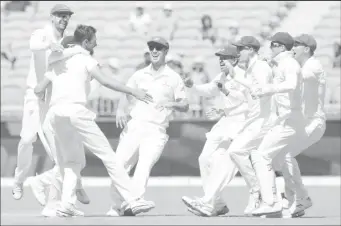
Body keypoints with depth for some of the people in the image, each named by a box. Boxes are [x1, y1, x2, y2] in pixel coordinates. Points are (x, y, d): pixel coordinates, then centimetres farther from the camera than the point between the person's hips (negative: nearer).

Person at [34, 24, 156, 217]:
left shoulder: (57, 62, 24)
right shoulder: (85, 59, 6)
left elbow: (38, 89, 21)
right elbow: (104, 81, -9)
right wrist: (133, 92, -9)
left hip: (55, 113, 6)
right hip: (76, 110, -6)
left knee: (72, 161, 19)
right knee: (108, 155, -5)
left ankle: (67, 204, 0)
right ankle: (133, 200, -12)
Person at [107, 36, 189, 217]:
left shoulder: (173, 78, 7)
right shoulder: (140, 75, 16)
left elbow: (185, 106, 7)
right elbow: (126, 94, 11)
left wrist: (171, 104, -15)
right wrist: (120, 110, -10)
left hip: (156, 131, -3)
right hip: (134, 126, 3)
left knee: (144, 167, -20)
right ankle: (116, 207, 8)